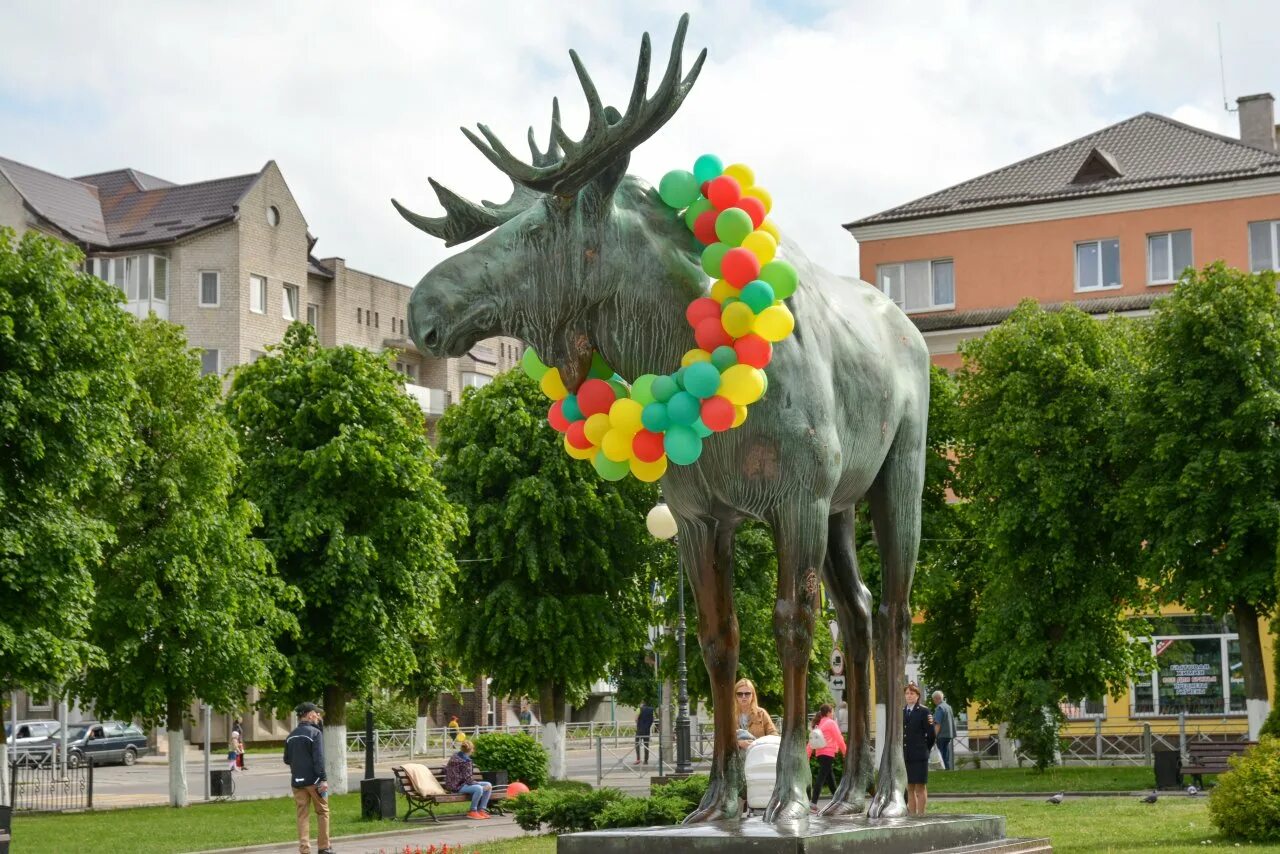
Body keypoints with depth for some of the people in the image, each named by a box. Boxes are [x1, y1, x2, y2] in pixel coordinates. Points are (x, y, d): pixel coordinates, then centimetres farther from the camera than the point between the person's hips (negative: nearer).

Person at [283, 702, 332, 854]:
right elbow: (319, 758, -16)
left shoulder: (291, 736, 10)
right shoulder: (314, 732, -10)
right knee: (322, 812, 7)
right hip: (313, 780, -5)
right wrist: (323, 779, -18)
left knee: (302, 815, 6)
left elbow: (287, 759, 15)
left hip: (297, 781, 5)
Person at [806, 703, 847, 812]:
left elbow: (811, 741, 12)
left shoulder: (817, 724, 15)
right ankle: (813, 802, -22)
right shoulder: (831, 723, -5)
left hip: (819, 753, 8)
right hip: (828, 753, -8)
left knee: (830, 777, 17)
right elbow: (839, 739, -6)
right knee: (822, 777, -13)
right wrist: (845, 752, 4)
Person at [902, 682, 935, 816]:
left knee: (920, 787, -1)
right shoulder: (902, 712, 12)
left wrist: (925, 749, 5)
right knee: (910, 788, 9)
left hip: (919, 756, -5)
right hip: (905, 756, 5)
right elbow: (900, 734, 12)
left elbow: (931, 734, -2)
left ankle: (920, 814, 2)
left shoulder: (923, 712, -3)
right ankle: (912, 814, 14)